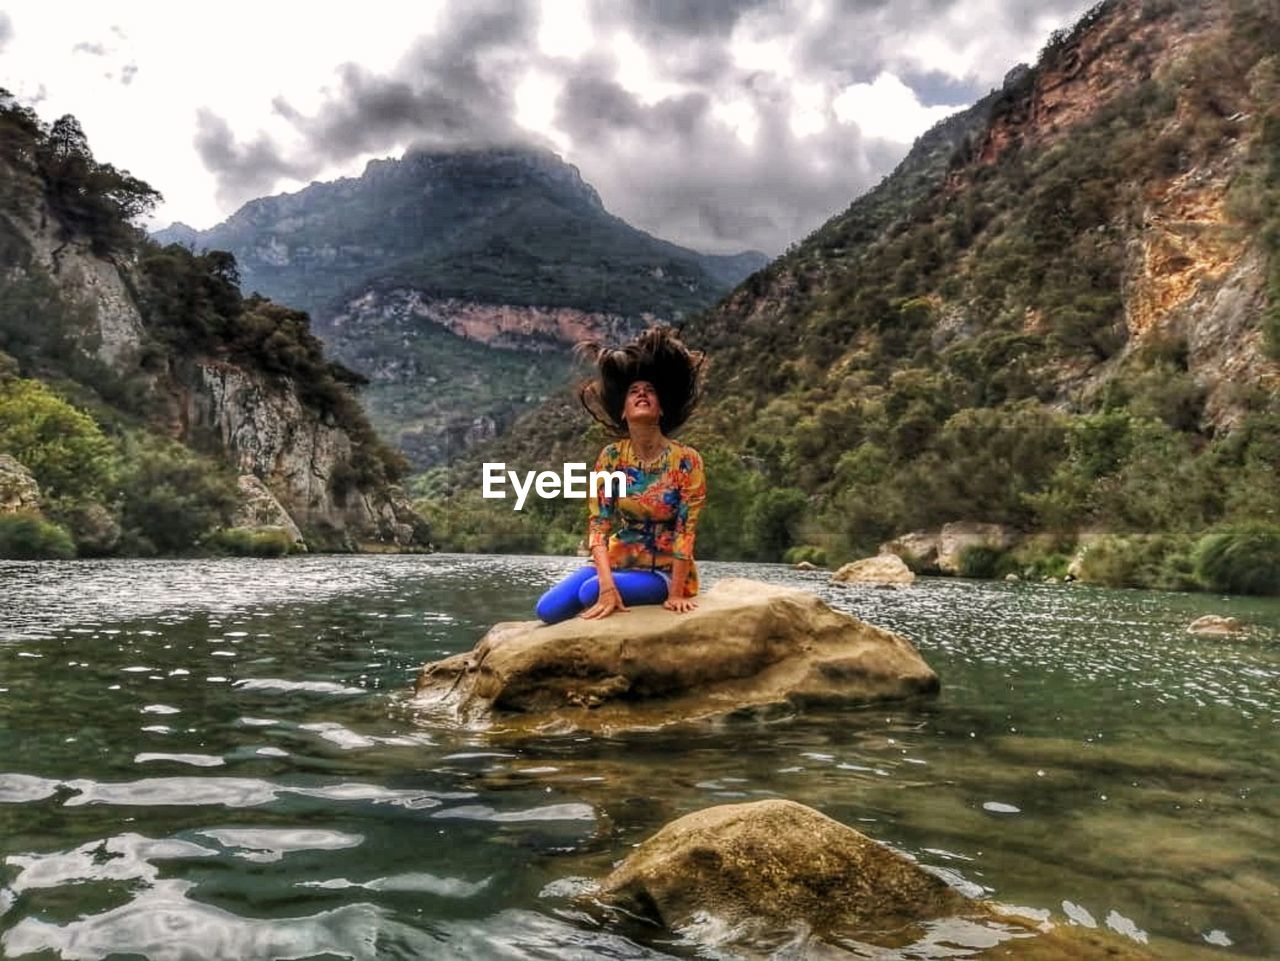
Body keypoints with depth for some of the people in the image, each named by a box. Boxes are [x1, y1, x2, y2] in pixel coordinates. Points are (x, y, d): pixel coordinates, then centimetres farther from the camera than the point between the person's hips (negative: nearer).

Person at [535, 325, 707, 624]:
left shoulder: (686, 460, -14)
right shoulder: (611, 456, -6)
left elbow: (685, 531, -15)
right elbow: (598, 523, -12)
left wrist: (676, 592, -20)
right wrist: (608, 586, -24)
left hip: (665, 571, -3)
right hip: (618, 562, 4)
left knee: (589, 593, -29)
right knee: (548, 609, -15)